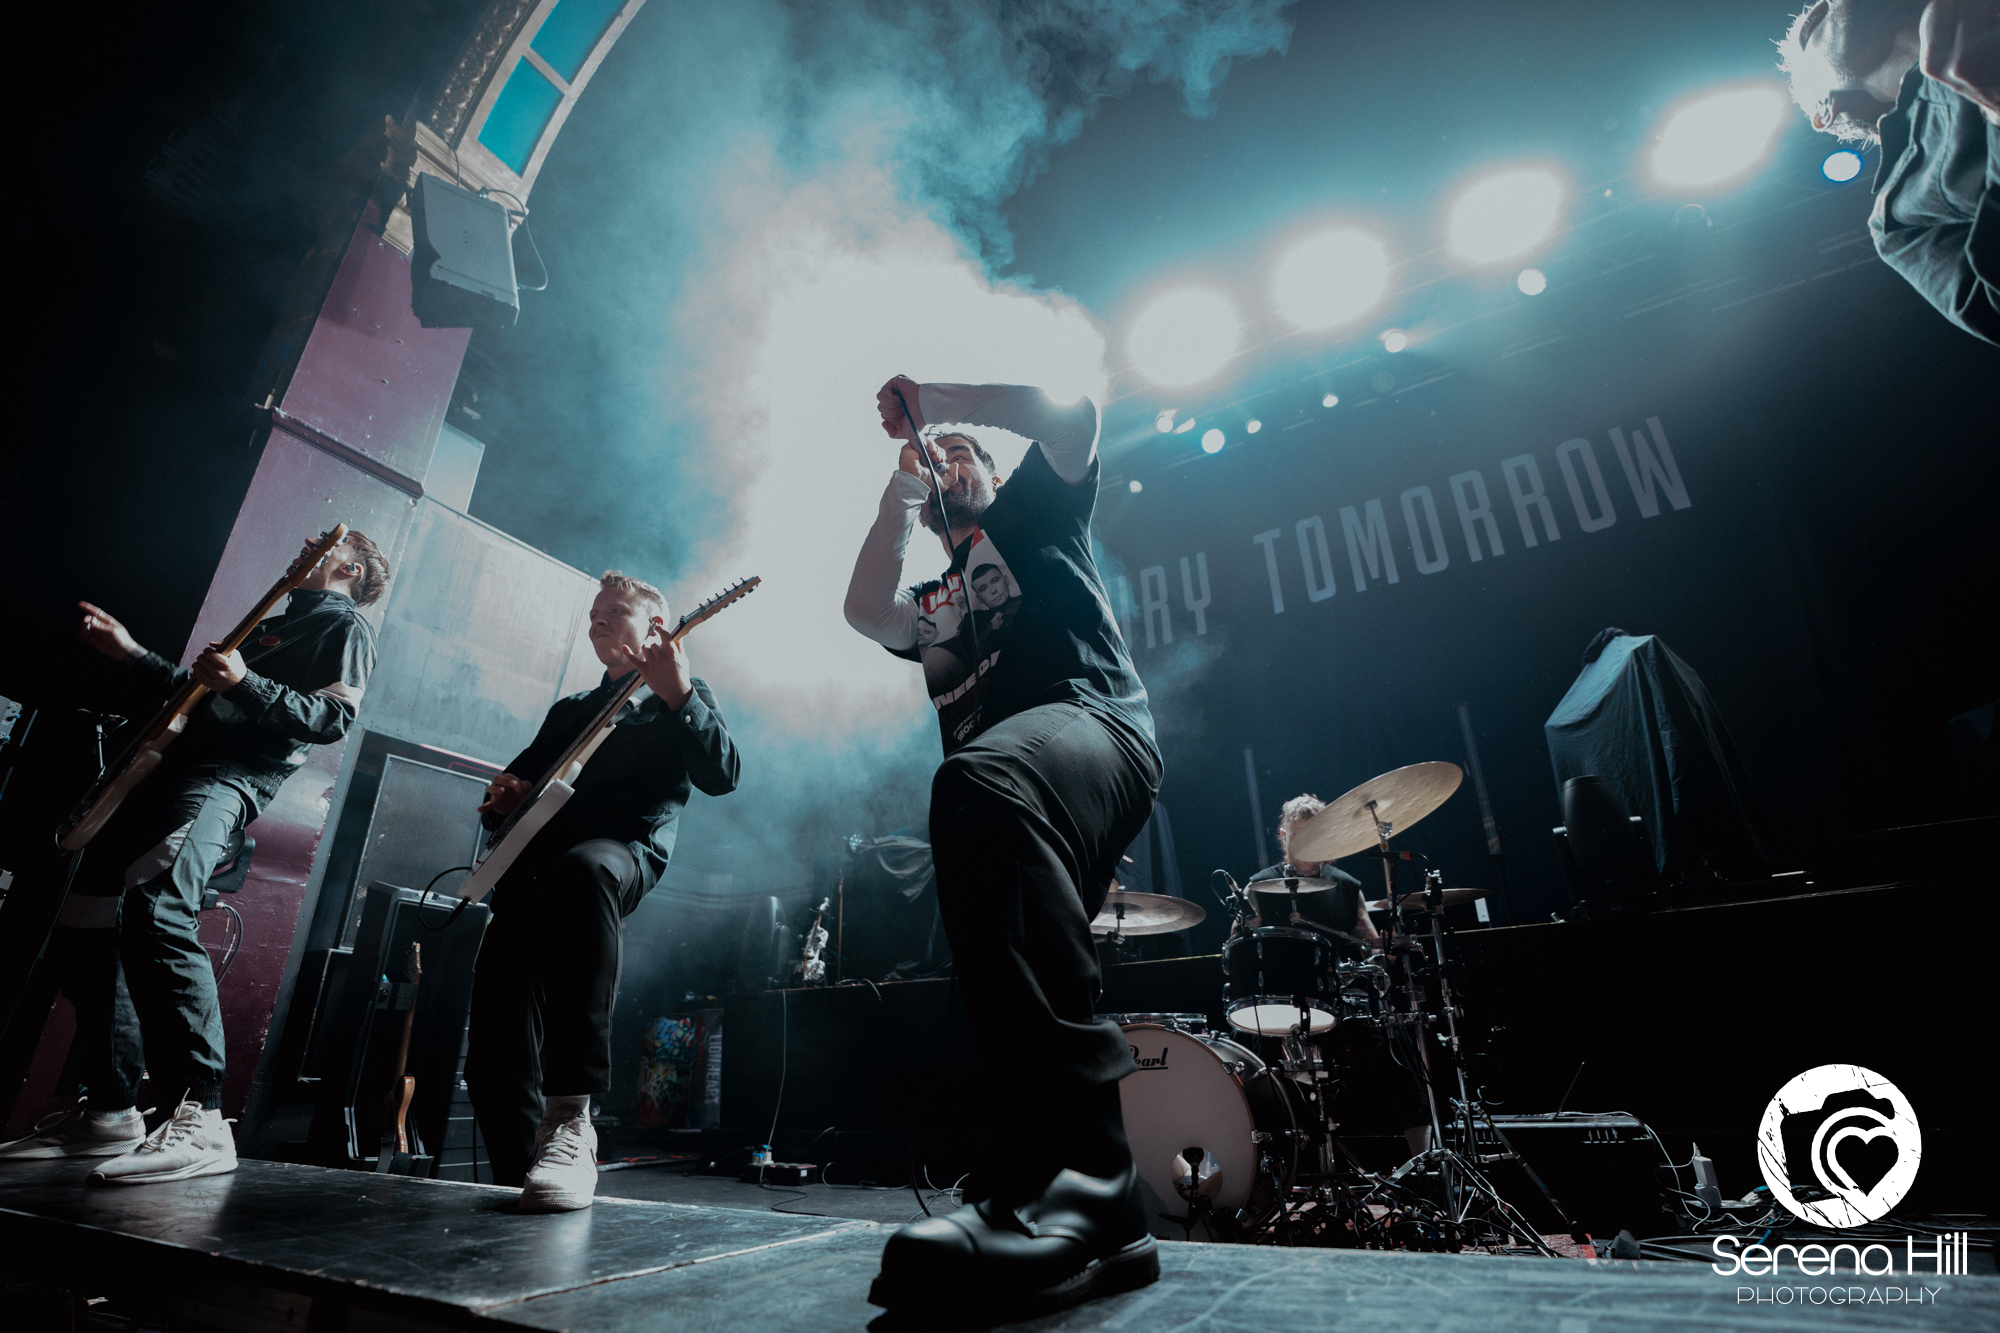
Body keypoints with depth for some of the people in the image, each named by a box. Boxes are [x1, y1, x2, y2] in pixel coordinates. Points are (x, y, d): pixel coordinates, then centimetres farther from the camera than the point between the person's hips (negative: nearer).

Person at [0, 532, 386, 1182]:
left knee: (154, 908, -32)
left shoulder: (346, 627, 4)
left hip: (229, 778, -10)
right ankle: (109, 1112, 16)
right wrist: (132, 652, 37)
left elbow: (333, 718, -12)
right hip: (171, 768, 10)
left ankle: (199, 1123, -34)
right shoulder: (272, 623, 32)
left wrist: (244, 683, -22)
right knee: (81, 931, 8)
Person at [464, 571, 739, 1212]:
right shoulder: (570, 710, 34)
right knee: (495, 1056, -8)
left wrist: (678, 696, -16)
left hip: (627, 845, -6)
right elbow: (515, 778, 35)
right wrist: (505, 797, 9)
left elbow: (722, 775, -2)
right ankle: (523, 1174, 11)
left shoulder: (686, 696, 16)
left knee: (582, 870, -43)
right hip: (535, 861, 6)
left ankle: (569, 1119, -42)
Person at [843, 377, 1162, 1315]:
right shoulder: (930, 602, 37)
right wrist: (900, 485, 21)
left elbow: (1071, 411, 10)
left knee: (978, 783, -40)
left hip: (1091, 723, -7)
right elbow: (867, 613, 14)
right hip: (1004, 773, 7)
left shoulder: (1035, 511, 28)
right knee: (999, 1002, -2)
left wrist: (935, 400, 18)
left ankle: (1076, 1178, -45)